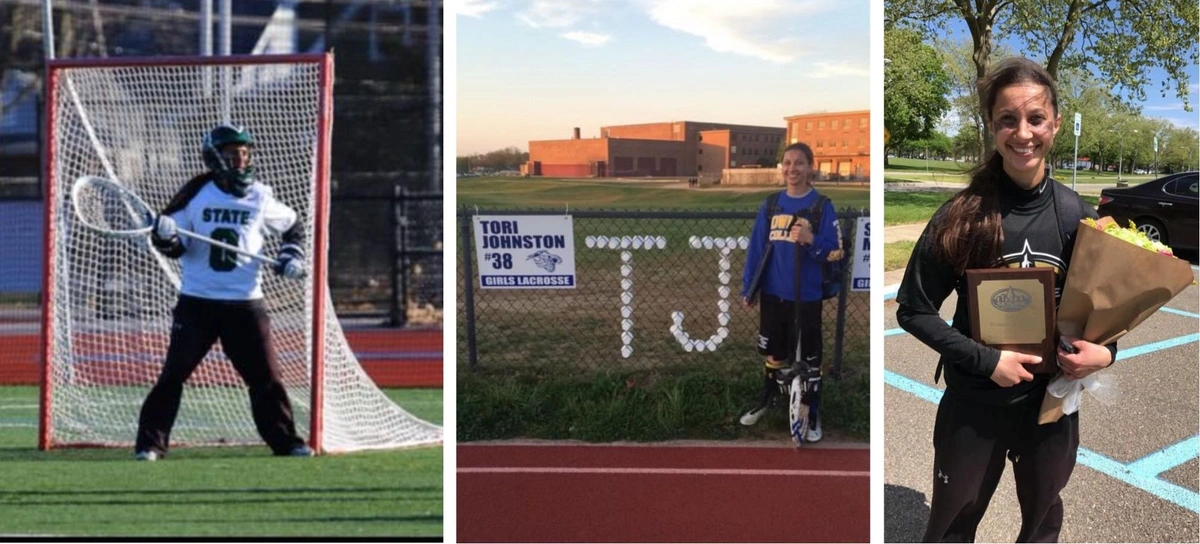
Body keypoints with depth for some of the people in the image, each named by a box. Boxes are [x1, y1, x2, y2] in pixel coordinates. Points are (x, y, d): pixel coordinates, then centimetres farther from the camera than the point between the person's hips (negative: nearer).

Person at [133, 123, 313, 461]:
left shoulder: (259, 196, 2)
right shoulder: (196, 192, -2)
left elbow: (293, 226, 19)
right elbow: (176, 247, 0)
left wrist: (292, 256, 4)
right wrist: (164, 234, -21)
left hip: (245, 303, 2)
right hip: (196, 302, -1)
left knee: (266, 375, 2)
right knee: (174, 373, -5)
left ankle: (285, 441, 14)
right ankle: (151, 443, 2)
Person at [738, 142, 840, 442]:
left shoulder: (822, 206, -9)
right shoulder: (770, 205, 3)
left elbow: (833, 251, -10)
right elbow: (756, 248, 6)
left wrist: (811, 240, -29)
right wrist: (748, 289, 6)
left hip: (806, 297, -3)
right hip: (773, 293, 3)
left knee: (809, 358, 5)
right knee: (773, 352, 18)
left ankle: (812, 414, 17)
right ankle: (765, 400, 36)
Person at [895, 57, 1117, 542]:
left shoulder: (1076, 214, -6)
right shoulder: (962, 216, -15)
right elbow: (913, 309, -10)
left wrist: (1105, 351, -15)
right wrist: (986, 360, -20)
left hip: (1053, 400, 2)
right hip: (973, 404, -2)